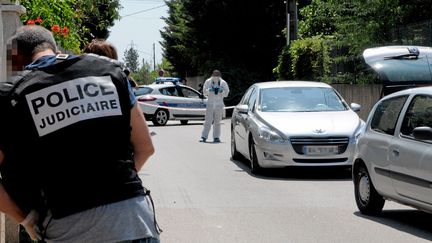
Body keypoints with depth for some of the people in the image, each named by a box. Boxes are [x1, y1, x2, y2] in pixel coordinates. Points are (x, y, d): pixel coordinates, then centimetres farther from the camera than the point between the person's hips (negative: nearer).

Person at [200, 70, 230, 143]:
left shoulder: (223, 83, 3)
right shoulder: (208, 82, 3)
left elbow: (226, 93, 6)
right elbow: (204, 91, 5)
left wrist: (221, 91, -15)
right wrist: (209, 90, -16)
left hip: (219, 105, 0)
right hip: (210, 104, 0)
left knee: (217, 122, 1)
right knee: (208, 121, -4)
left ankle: (216, 137, 5)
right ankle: (204, 137, 1)